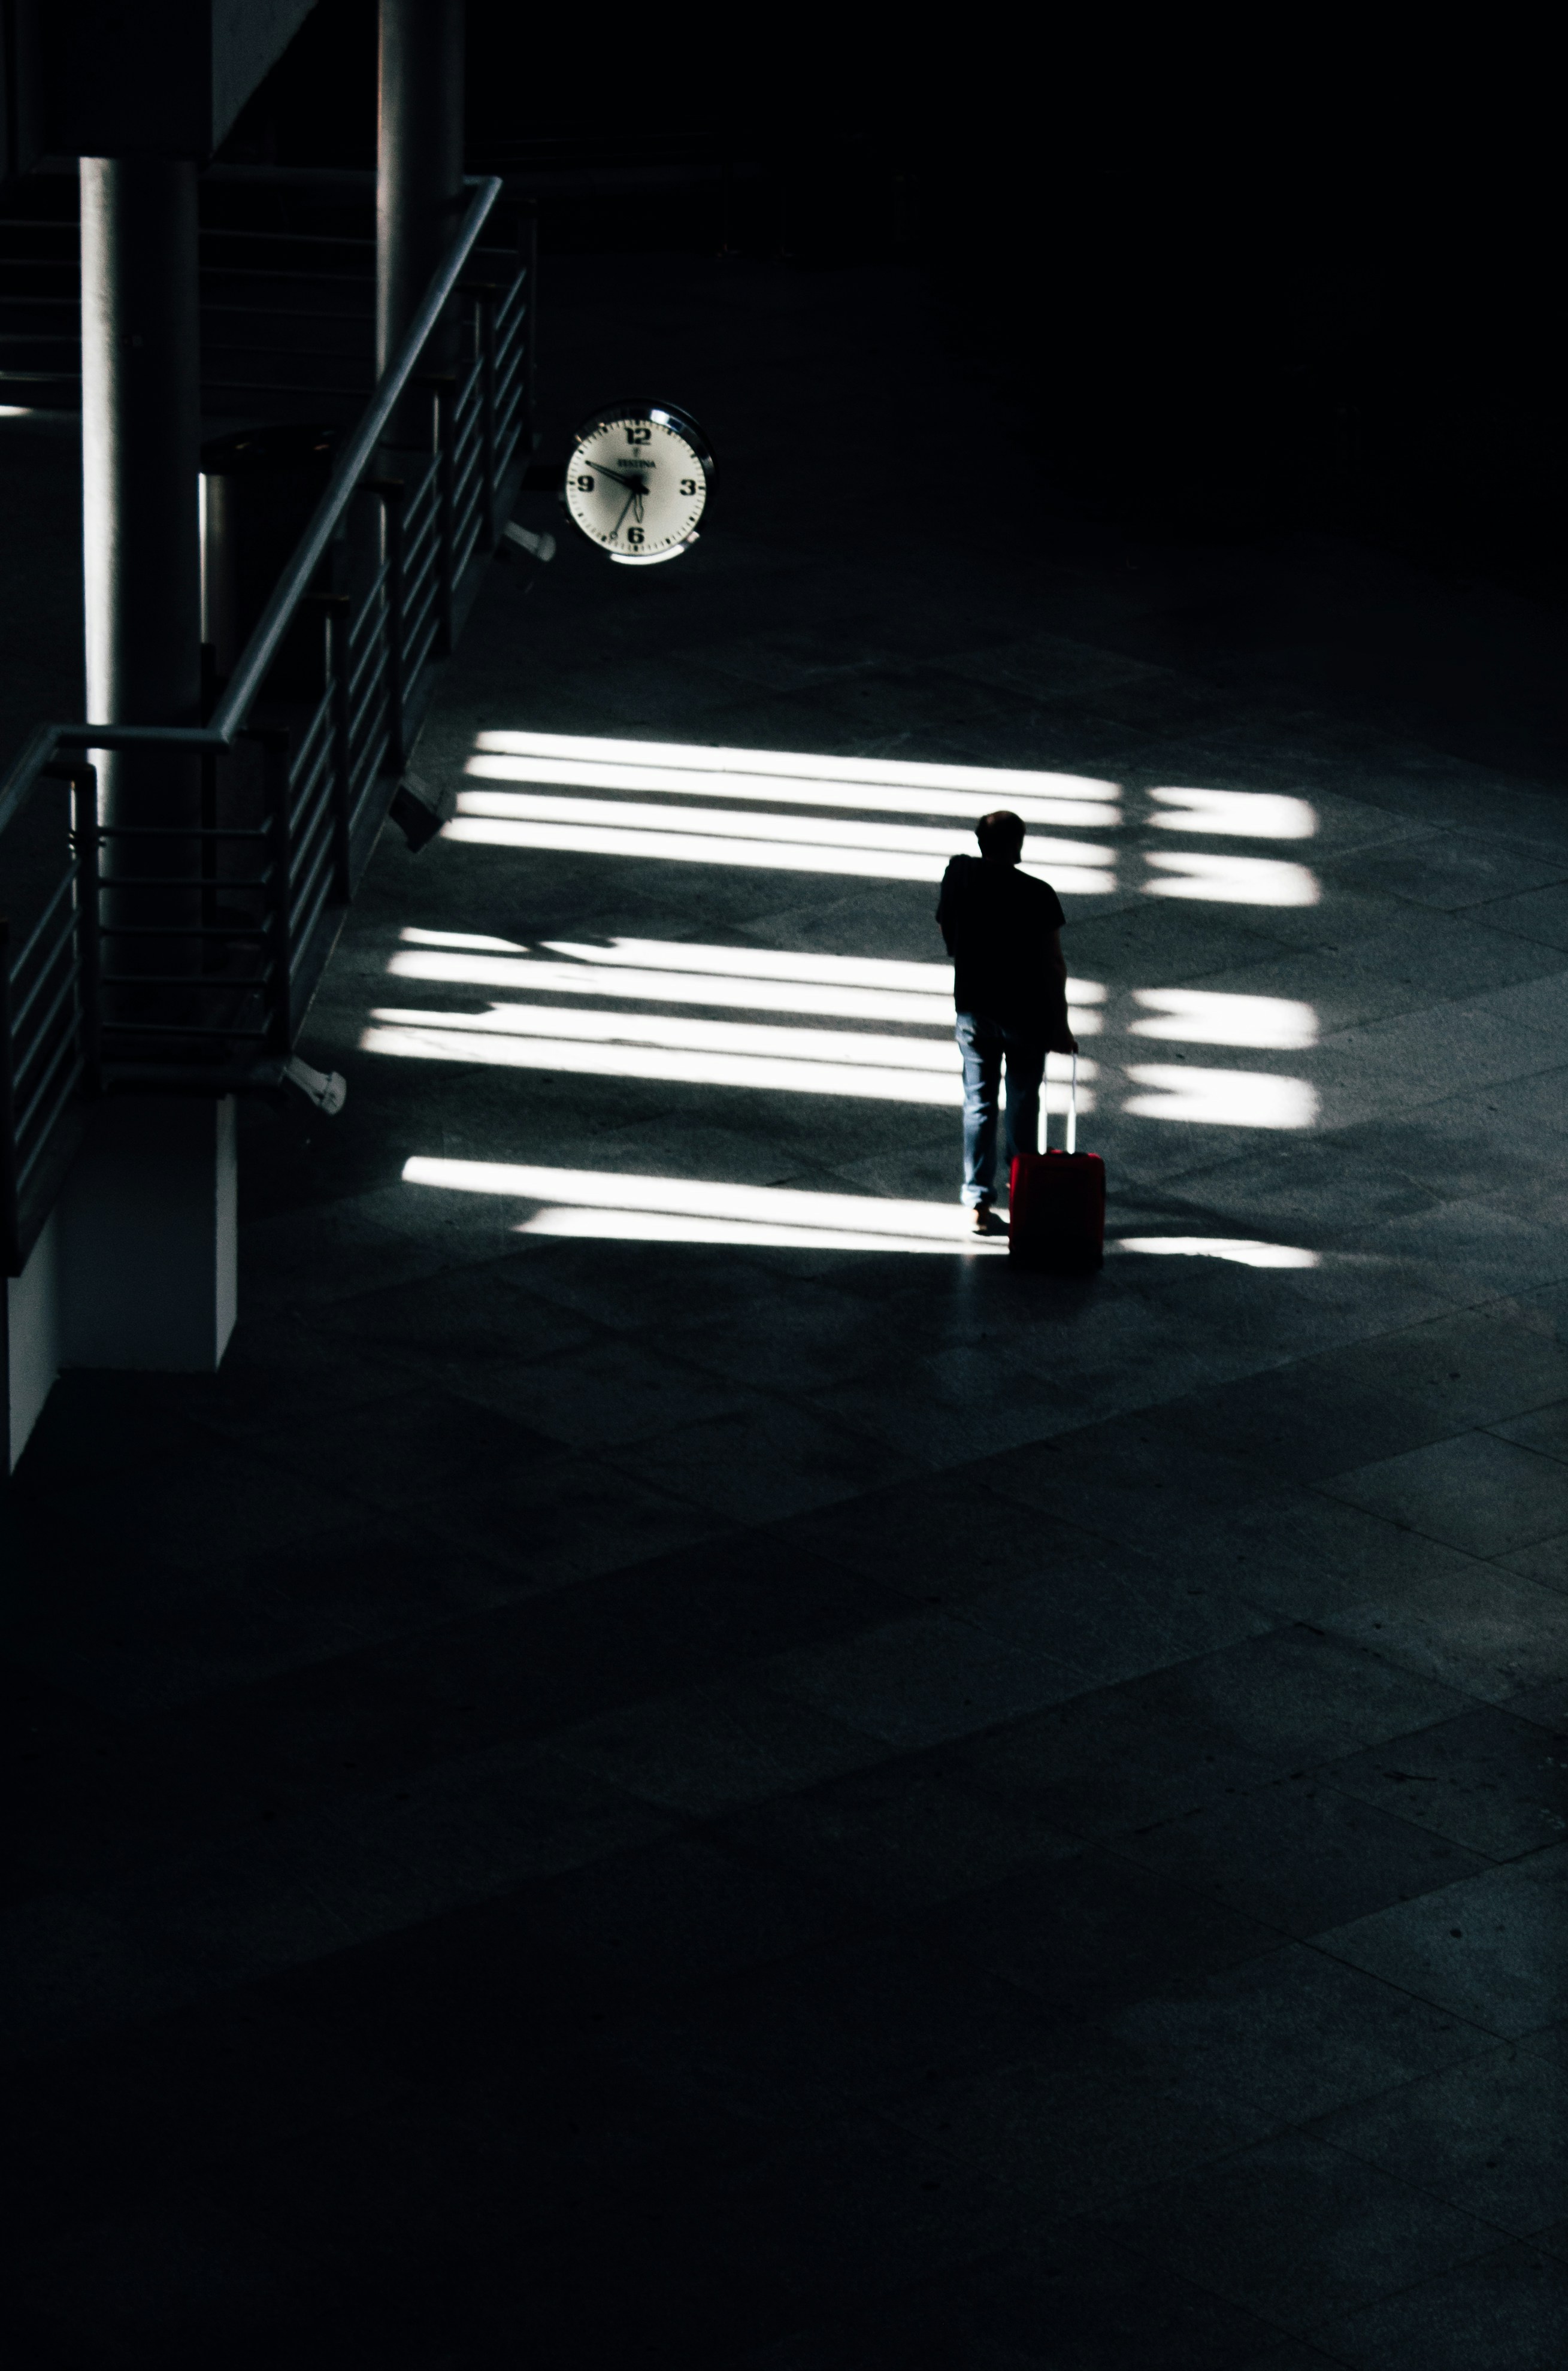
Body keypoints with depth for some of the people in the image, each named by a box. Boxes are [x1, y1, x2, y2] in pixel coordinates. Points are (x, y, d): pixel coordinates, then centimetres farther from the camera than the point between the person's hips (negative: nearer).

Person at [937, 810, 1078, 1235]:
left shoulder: (958, 876, -8)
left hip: (973, 1009, 2)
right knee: (1024, 1099, 19)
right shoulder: (1037, 895, -18)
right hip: (1026, 1014, -2)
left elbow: (944, 932, 10)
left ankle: (979, 1201, 1)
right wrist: (1060, 1025, -7)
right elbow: (1053, 965, -15)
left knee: (978, 1104, 7)